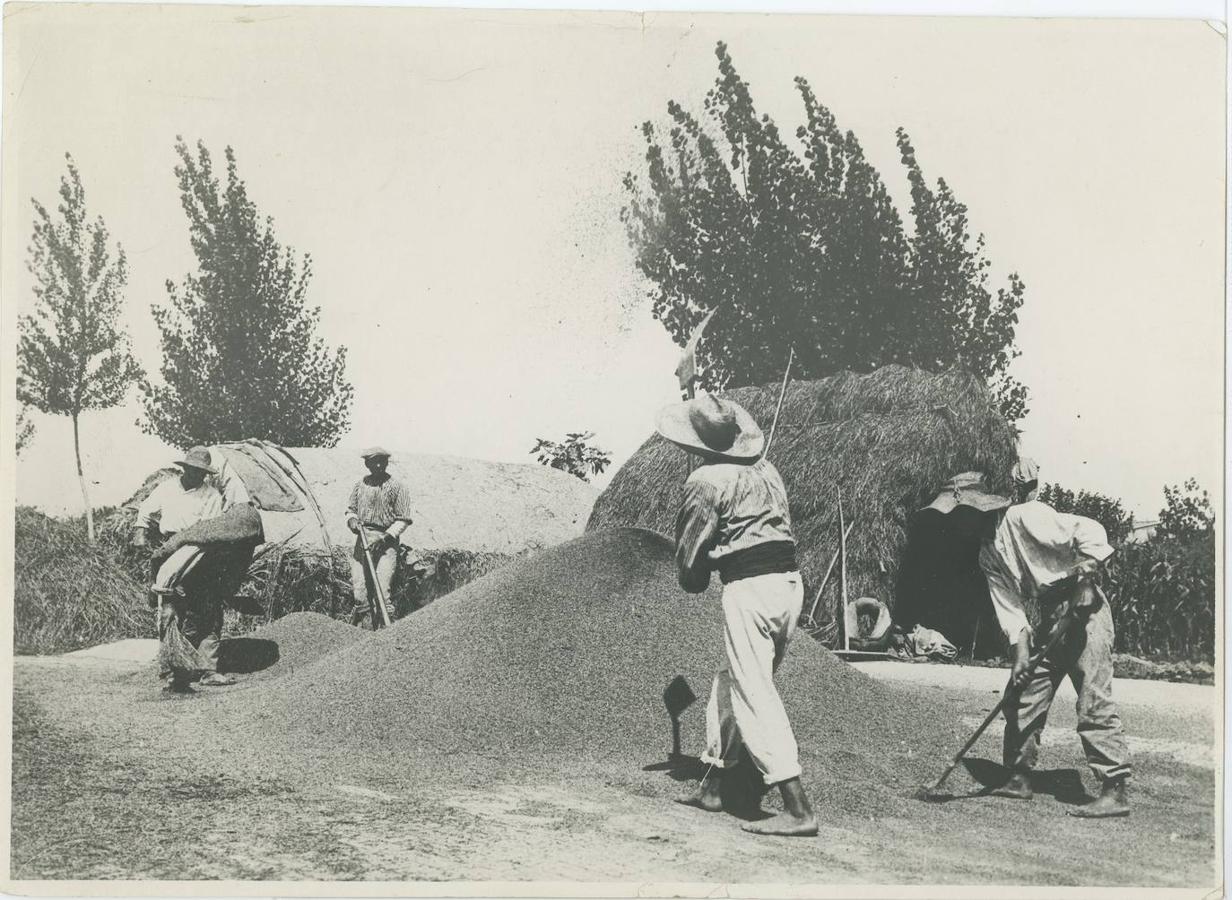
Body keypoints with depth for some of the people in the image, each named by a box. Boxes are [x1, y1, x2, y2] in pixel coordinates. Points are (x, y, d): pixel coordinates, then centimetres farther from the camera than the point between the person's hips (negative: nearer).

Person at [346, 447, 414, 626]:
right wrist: (352, 520, -2)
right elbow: (350, 509, 21)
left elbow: (402, 520, -2)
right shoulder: (360, 485, 11)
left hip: (386, 543, -4)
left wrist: (386, 537, -14)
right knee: (359, 587, 4)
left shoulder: (397, 487, -1)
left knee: (382, 590, -12)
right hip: (362, 540, 4)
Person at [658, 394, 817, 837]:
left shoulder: (706, 481, -8)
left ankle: (797, 809, -8)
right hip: (789, 580, 8)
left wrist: (692, 581, 20)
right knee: (730, 681, 20)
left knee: (755, 696, -4)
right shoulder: (765, 470, 14)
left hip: (748, 588, -8)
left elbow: (690, 547, -1)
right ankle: (711, 785, 30)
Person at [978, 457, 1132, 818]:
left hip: (1084, 611, -9)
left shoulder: (1023, 517, -12)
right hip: (1049, 620, 9)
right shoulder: (988, 554, 12)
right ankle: (1019, 778, 22)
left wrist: (1085, 576, -23)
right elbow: (1008, 603, 6)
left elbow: (1090, 532, -18)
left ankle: (1115, 791, -9)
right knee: (1023, 696, 10)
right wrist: (1020, 648, -6)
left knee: (1094, 702, -11)